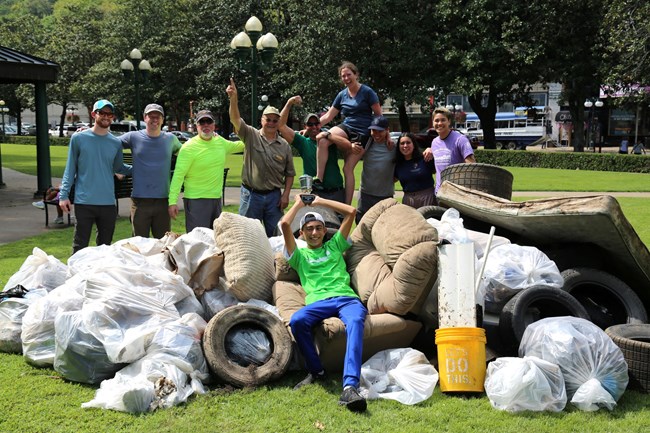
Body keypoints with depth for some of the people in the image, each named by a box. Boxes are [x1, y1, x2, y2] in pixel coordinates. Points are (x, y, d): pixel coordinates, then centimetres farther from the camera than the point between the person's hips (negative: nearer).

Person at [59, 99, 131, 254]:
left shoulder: (116, 143, 10)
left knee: (105, 246, 11)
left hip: (108, 203, 3)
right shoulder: (78, 138, 2)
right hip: (84, 202, -3)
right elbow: (70, 168, 4)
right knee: (80, 246, 0)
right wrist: (63, 195, -3)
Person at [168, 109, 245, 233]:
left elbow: (235, 146, 30)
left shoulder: (220, 141, 7)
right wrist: (172, 202, -22)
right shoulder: (189, 147, -12)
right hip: (196, 200, -7)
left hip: (217, 199, 7)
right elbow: (178, 175, -16)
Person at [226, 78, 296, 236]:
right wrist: (233, 98, -32)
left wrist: (286, 195, -1)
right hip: (251, 194, -2)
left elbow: (290, 173, 9)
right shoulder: (251, 136, -1)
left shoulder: (284, 145, 6)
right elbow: (235, 119, -16)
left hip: (274, 196, 2)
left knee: (274, 235, 9)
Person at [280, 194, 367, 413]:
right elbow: (284, 224, 13)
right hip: (318, 302, 0)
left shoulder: (334, 246, 31)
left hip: (346, 298, 0)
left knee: (355, 321, -38)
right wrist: (299, 203, 29)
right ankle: (316, 371, -14)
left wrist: (320, 201, 32)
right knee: (297, 320, -36)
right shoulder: (299, 255, 27)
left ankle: (350, 386, -53)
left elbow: (351, 212, 26)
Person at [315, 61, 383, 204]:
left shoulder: (367, 92, -2)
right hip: (346, 128, 4)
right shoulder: (342, 95, 11)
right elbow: (328, 116, 13)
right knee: (322, 140, -27)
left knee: (348, 168, -13)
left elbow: (379, 115, 0)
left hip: (362, 133, -4)